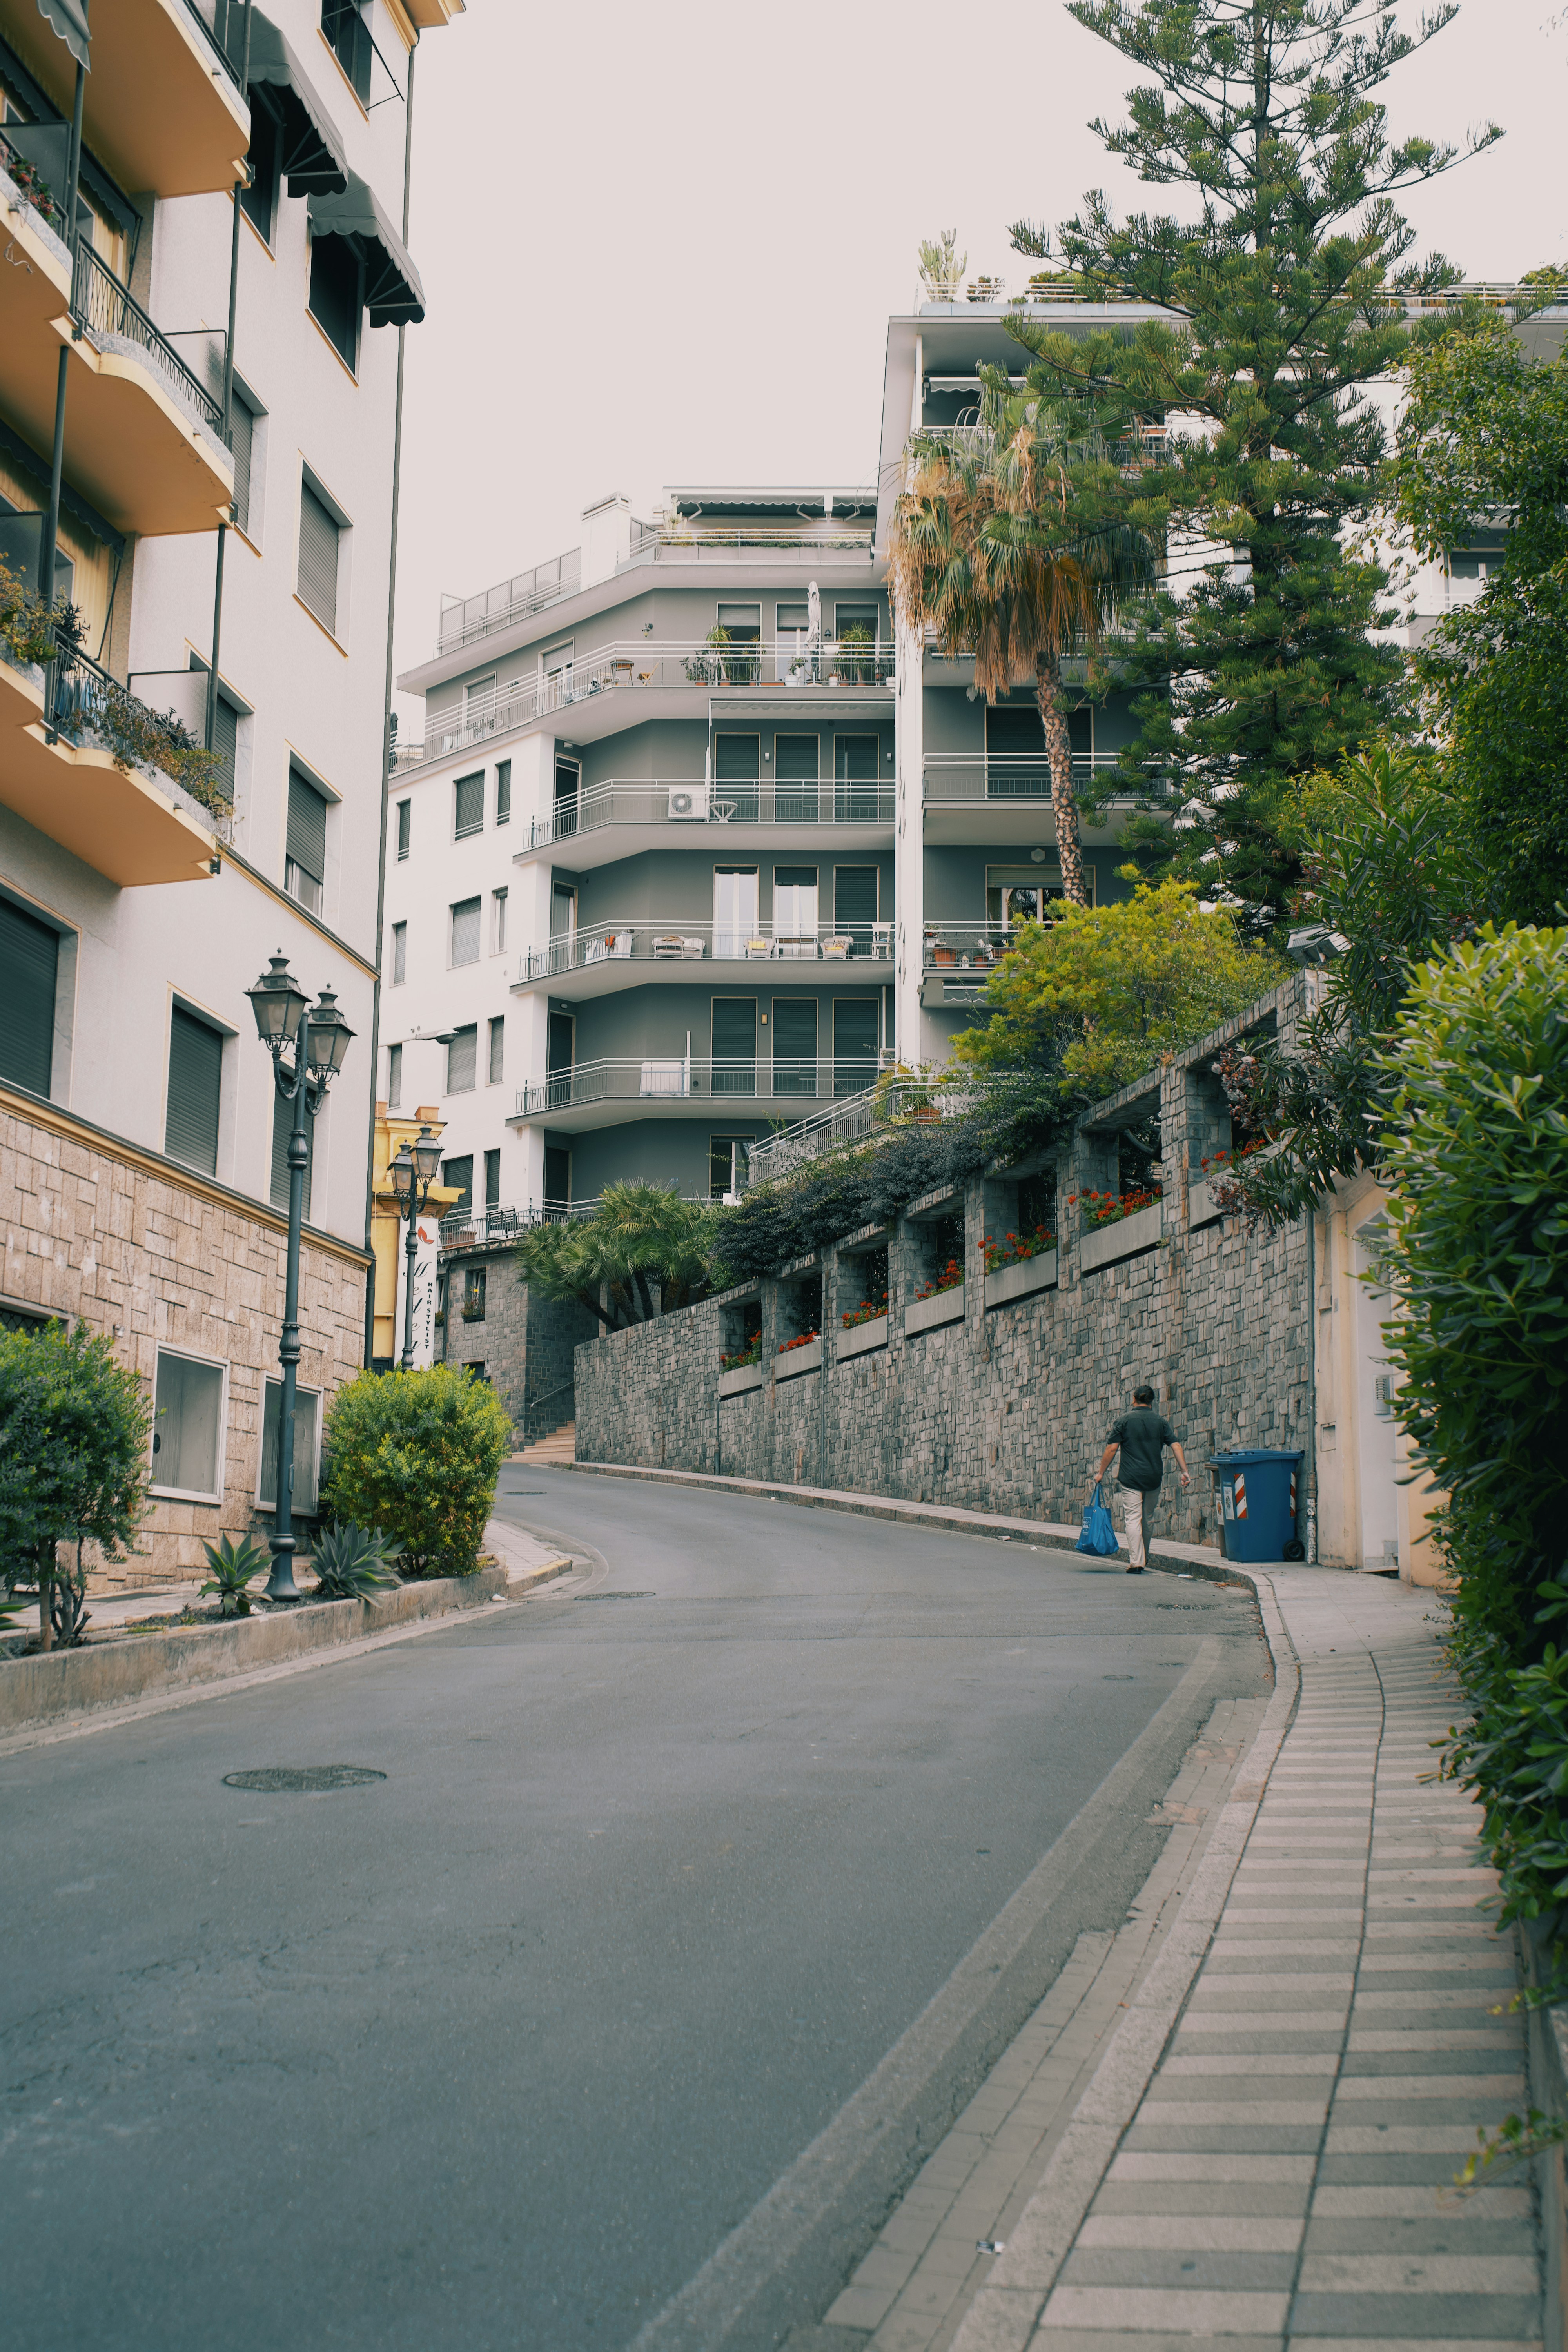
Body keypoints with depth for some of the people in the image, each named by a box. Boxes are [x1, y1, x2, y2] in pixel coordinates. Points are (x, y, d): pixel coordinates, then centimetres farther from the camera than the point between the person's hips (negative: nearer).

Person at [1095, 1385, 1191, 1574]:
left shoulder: (1125, 1420, -1)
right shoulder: (1161, 1421, 6)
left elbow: (1111, 1449, -4)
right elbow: (1176, 1446, -1)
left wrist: (1101, 1473, 3)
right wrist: (1185, 1472, -2)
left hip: (1130, 1477, -3)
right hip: (1154, 1478, 3)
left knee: (1134, 1517, -5)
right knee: (1148, 1518, 15)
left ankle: (1135, 1562, -13)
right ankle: (1143, 1559, 25)